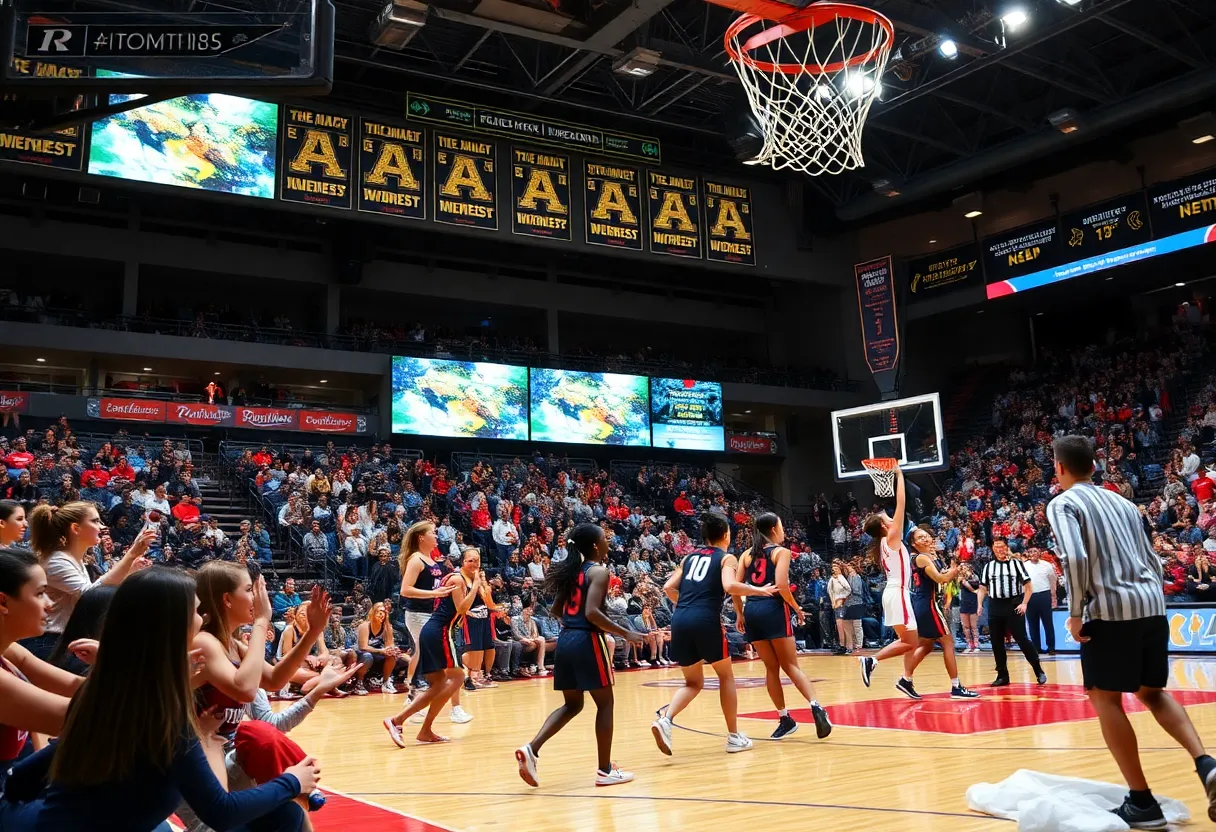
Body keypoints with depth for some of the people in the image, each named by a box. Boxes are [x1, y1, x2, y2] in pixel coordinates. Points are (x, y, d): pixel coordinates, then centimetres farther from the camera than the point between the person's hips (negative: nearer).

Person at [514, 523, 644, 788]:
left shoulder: (572, 570, 14)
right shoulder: (599, 571, -9)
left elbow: (556, 608, 19)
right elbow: (592, 613, -21)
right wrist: (625, 633, -15)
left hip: (565, 640, 8)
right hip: (587, 641, -8)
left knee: (573, 704, 17)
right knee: (604, 704, 6)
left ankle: (531, 749, 1)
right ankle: (605, 770, 12)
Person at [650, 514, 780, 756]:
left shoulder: (689, 556, 21)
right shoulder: (727, 558, 7)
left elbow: (668, 588, 15)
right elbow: (730, 586, -13)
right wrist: (760, 590, 1)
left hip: (680, 619, 5)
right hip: (706, 620, -5)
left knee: (694, 682, 18)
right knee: (726, 676, 17)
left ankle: (665, 719, -7)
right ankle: (734, 737, 20)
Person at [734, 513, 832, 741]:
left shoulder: (747, 554, 15)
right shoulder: (781, 551, 1)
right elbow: (782, 586, -12)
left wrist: (739, 614, 17)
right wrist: (797, 609, 1)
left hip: (752, 611, 4)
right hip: (773, 610, -4)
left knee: (771, 667, 13)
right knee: (790, 666, -1)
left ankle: (785, 719, 15)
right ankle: (816, 707, -19)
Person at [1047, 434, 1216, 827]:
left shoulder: (1063, 503, -3)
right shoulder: (1121, 501, 19)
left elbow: (1075, 558, -19)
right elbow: (1152, 559, 19)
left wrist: (1075, 612, -10)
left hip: (1111, 609, -7)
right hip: (1152, 604, 7)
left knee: (1105, 698, 5)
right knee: (1151, 692, 22)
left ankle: (1142, 803, 6)